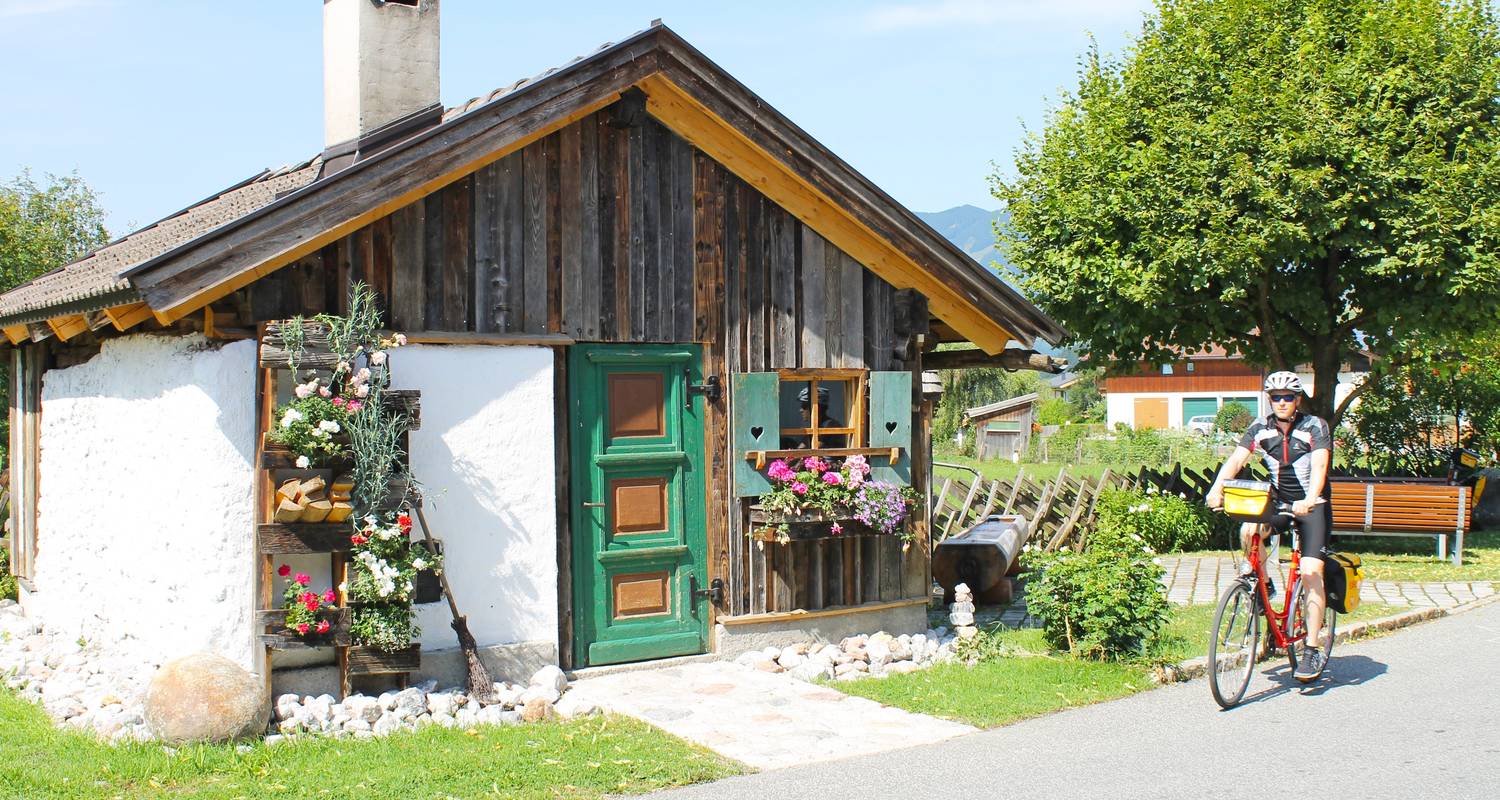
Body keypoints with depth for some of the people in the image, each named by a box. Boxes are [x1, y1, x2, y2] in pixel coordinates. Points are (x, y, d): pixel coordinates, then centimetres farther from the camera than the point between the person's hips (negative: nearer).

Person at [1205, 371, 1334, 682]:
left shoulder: (1315, 427, -14)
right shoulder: (1260, 428, -4)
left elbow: (1319, 466, -28)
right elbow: (1236, 459, -17)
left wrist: (1309, 500, -46)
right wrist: (1216, 488, -36)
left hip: (1312, 505, -3)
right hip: (1278, 501, 4)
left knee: (1310, 572, -16)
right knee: (1248, 531, -27)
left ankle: (1313, 650, -11)